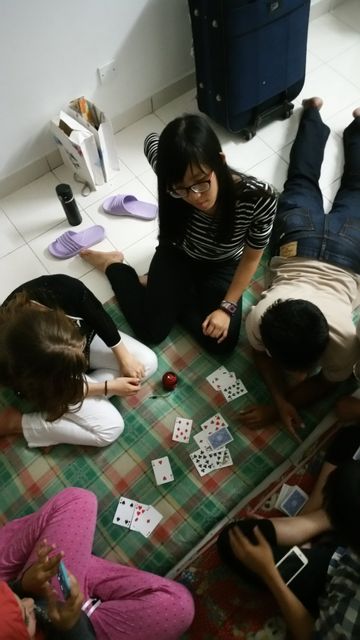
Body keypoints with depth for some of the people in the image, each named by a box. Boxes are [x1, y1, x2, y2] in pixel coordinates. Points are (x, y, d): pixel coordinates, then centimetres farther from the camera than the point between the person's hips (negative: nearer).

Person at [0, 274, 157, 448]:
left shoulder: (65, 288, -37)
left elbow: (100, 317, -15)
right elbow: (61, 391, -21)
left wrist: (124, 357, -12)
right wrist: (109, 386, -17)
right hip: (50, 380, -4)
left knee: (148, 362, -5)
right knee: (110, 428, -10)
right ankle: (17, 422, -2)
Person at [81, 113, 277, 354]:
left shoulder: (259, 198, -35)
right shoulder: (172, 179, -33)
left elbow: (251, 257, -16)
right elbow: (151, 140, -8)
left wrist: (227, 307, -16)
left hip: (223, 266, 1)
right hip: (177, 255, 0)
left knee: (222, 343, -9)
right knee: (150, 332, -4)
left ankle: (168, 295, 12)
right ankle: (113, 265, 18)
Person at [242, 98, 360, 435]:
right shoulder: (259, 318, -37)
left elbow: (329, 381, -17)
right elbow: (260, 353, -14)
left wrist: (277, 406, -29)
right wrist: (281, 399, -29)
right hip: (298, 234, 1)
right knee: (301, 180, 30)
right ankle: (313, 114, 52)